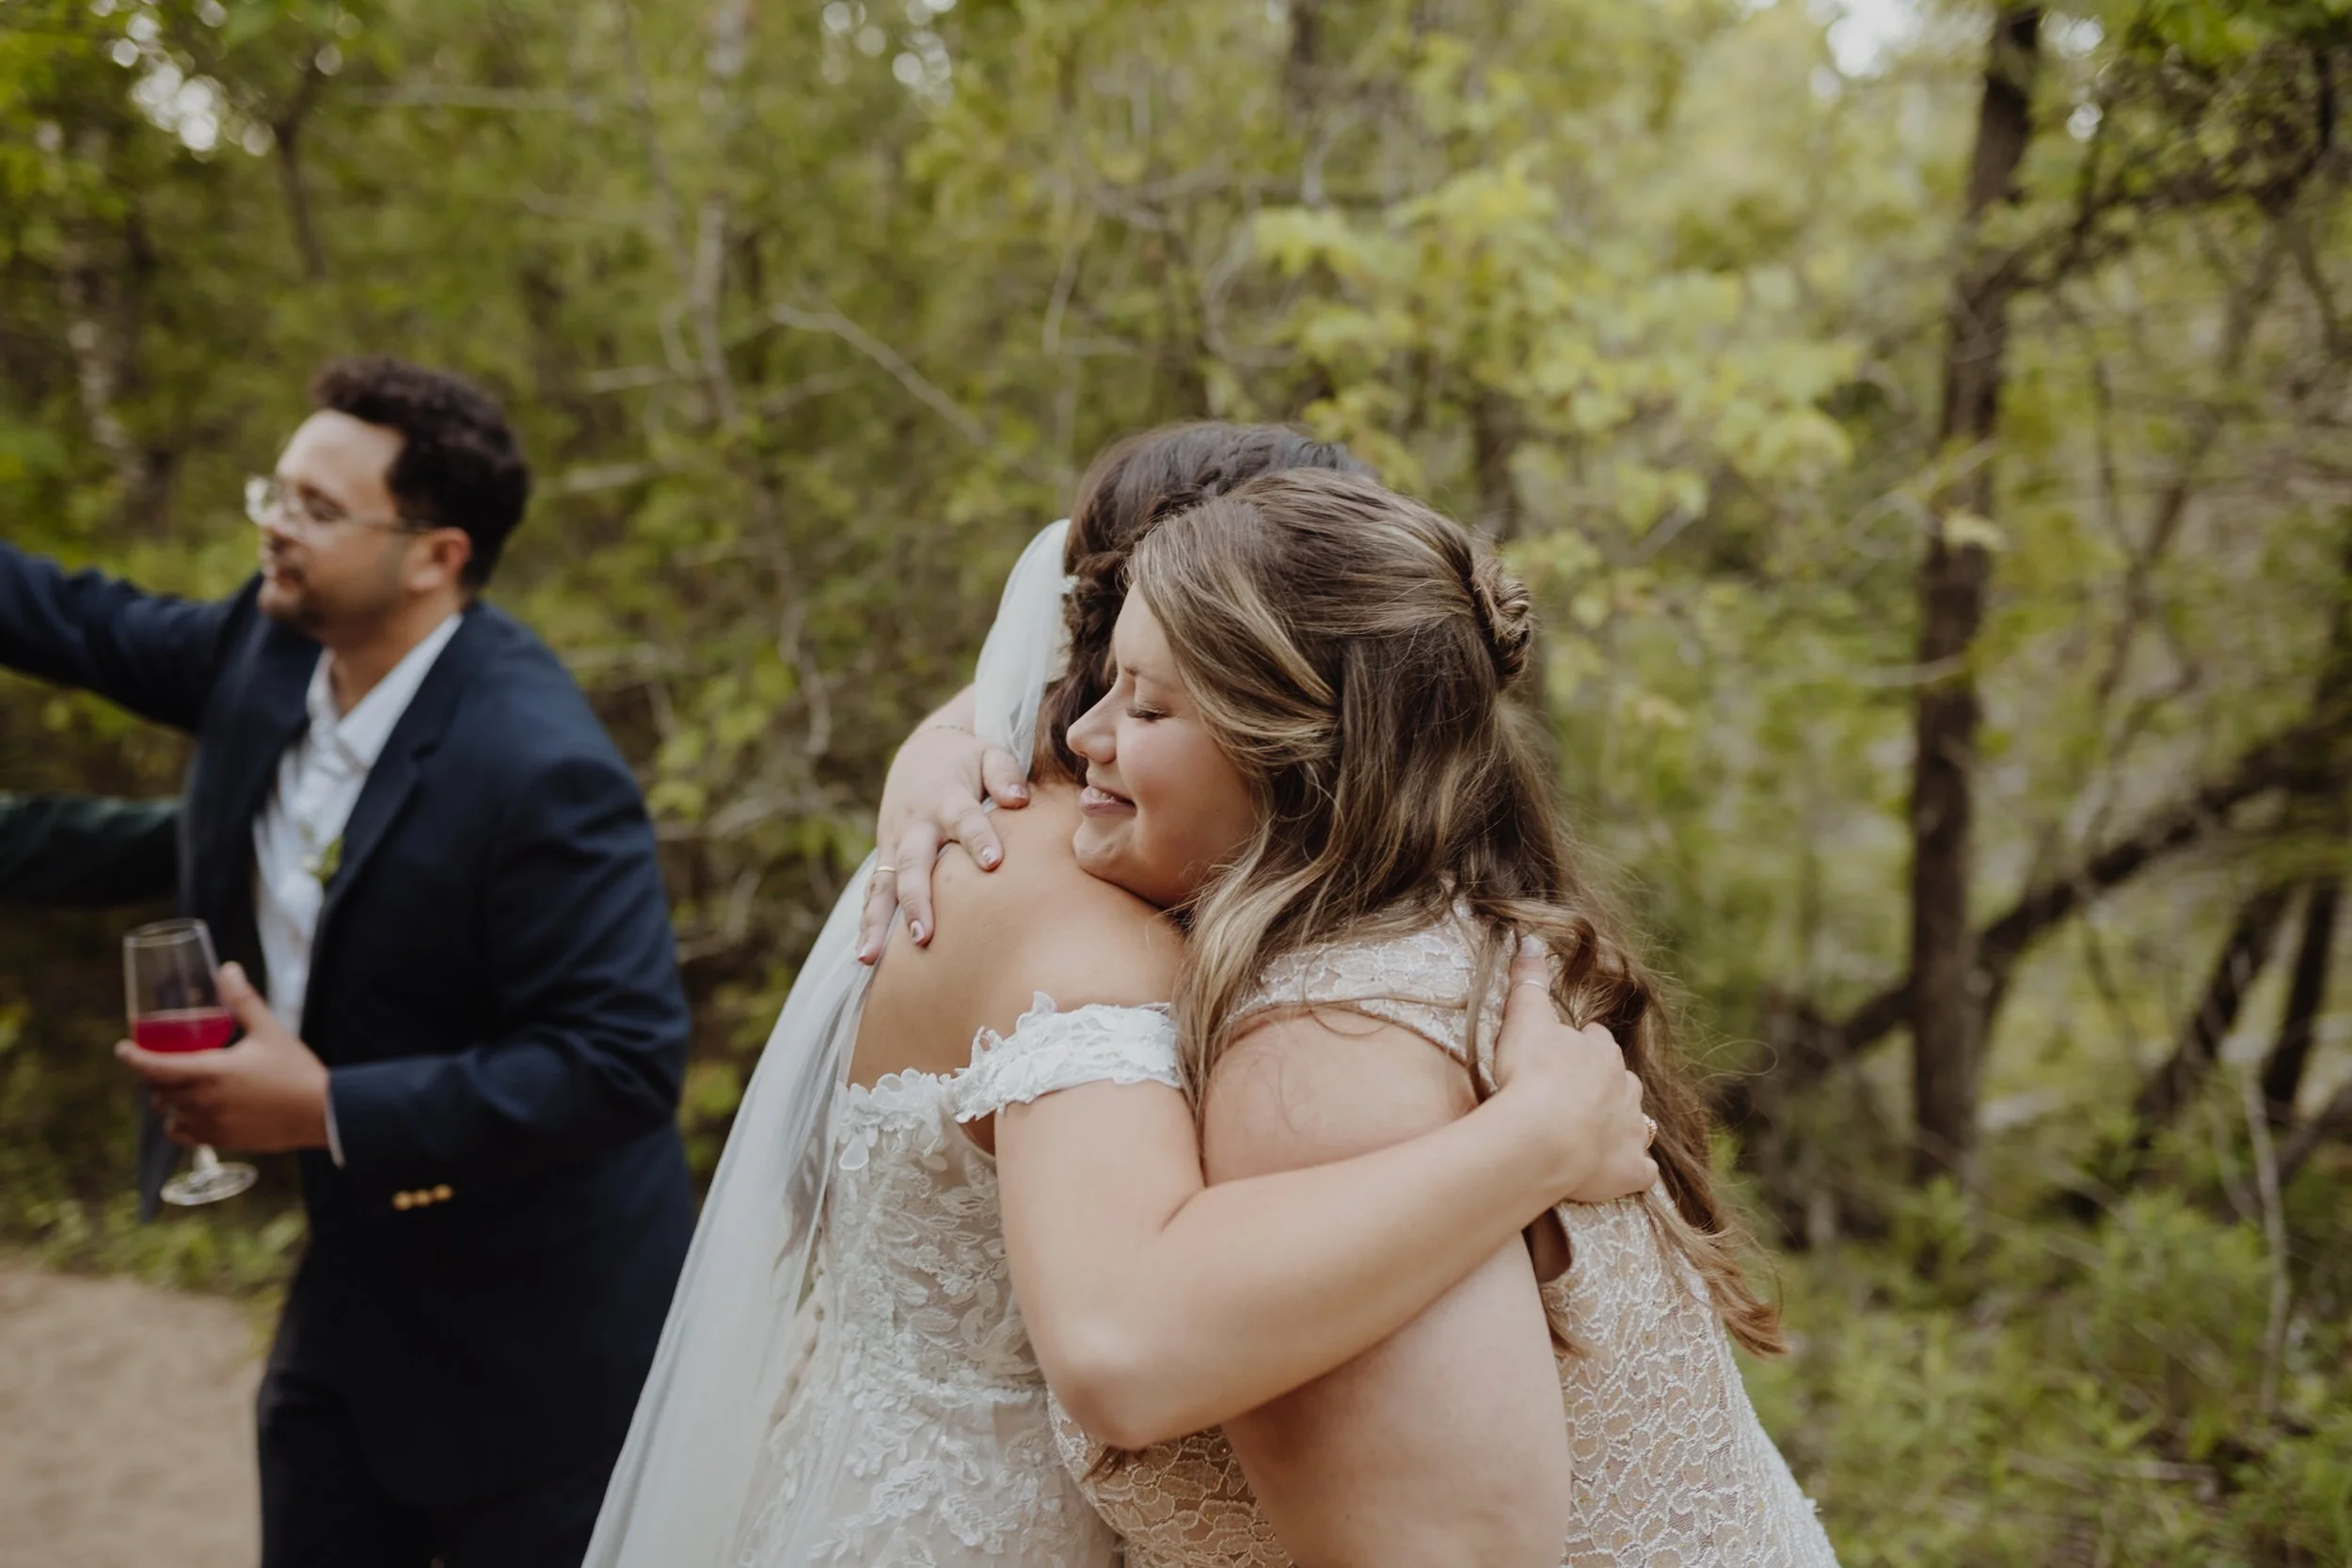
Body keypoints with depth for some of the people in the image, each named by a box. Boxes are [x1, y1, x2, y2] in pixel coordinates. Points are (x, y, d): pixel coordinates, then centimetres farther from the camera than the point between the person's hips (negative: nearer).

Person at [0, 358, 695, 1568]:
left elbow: (624, 1059, -29)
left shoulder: (538, 769, -29)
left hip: (527, 1323, -8)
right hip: (355, 1282, 8)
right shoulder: (275, 643, -5)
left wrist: (329, 1110, -28)